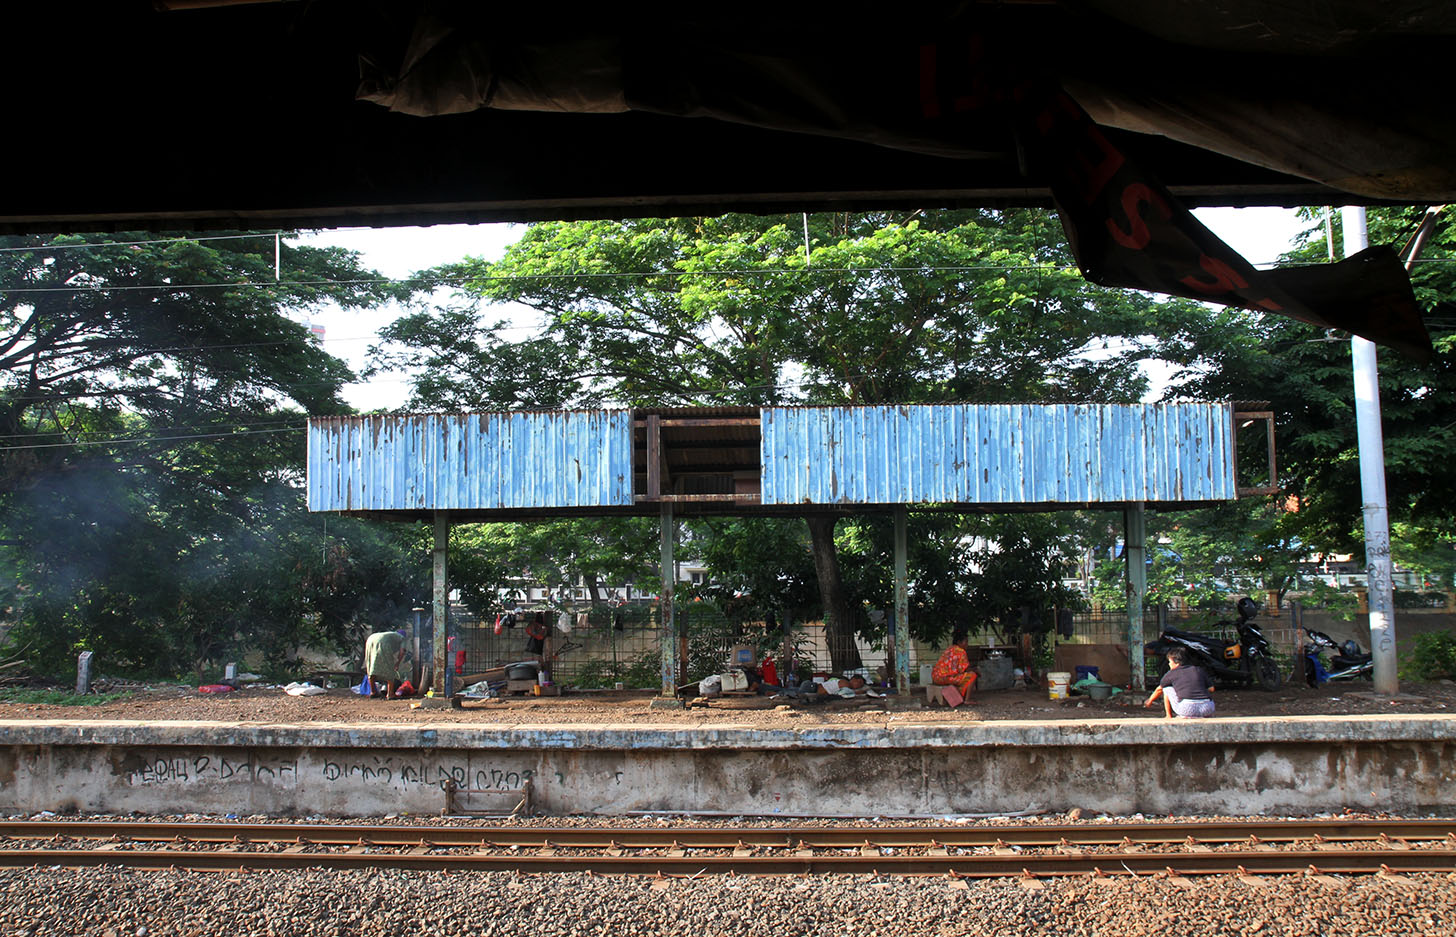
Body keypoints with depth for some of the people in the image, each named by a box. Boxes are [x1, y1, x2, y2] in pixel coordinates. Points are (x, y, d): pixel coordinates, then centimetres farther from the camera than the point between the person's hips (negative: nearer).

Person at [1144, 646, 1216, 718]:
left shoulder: (1171, 673, 13)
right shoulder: (1198, 670, 18)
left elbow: (1159, 689, 29)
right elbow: (1211, 689, 20)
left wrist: (1150, 701, 48)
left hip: (1187, 710, -3)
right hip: (1208, 709, 3)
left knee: (1167, 687, 23)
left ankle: (1169, 717, 24)